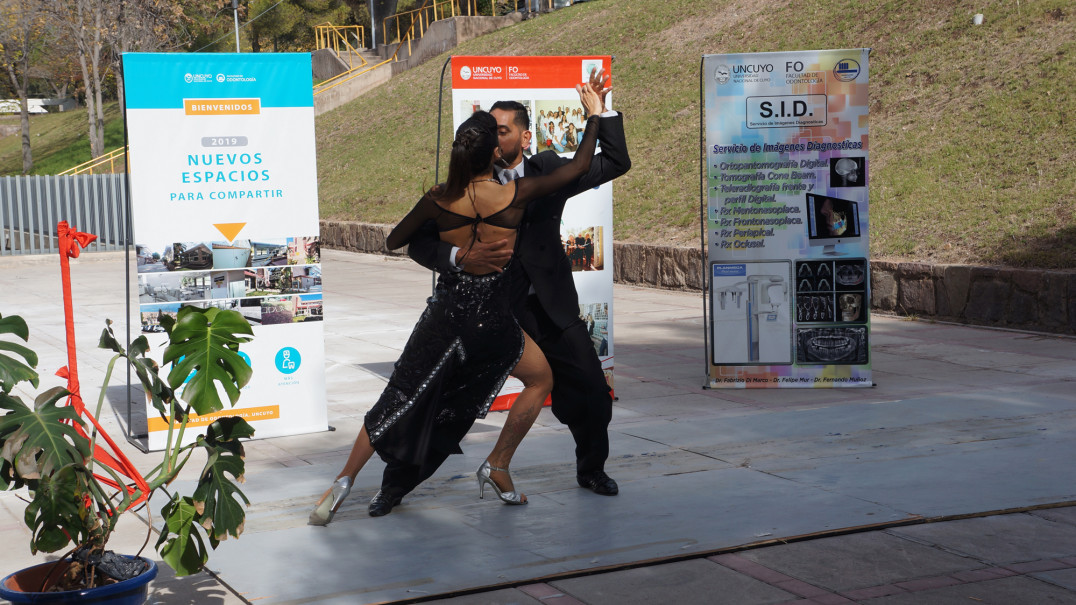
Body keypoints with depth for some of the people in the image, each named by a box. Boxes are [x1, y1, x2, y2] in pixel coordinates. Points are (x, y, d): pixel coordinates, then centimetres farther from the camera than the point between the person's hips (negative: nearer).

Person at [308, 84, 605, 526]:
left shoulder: (438, 200, -6)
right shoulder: (515, 195, -12)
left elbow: (392, 242, 8)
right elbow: (579, 167, 0)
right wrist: (594, 115, 13)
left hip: (446, 311, 2)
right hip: (492, 319, -2)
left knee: (399, 400, 13)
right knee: (541, 379, 24)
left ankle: (344, 481, 9)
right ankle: (497, 465, 23)